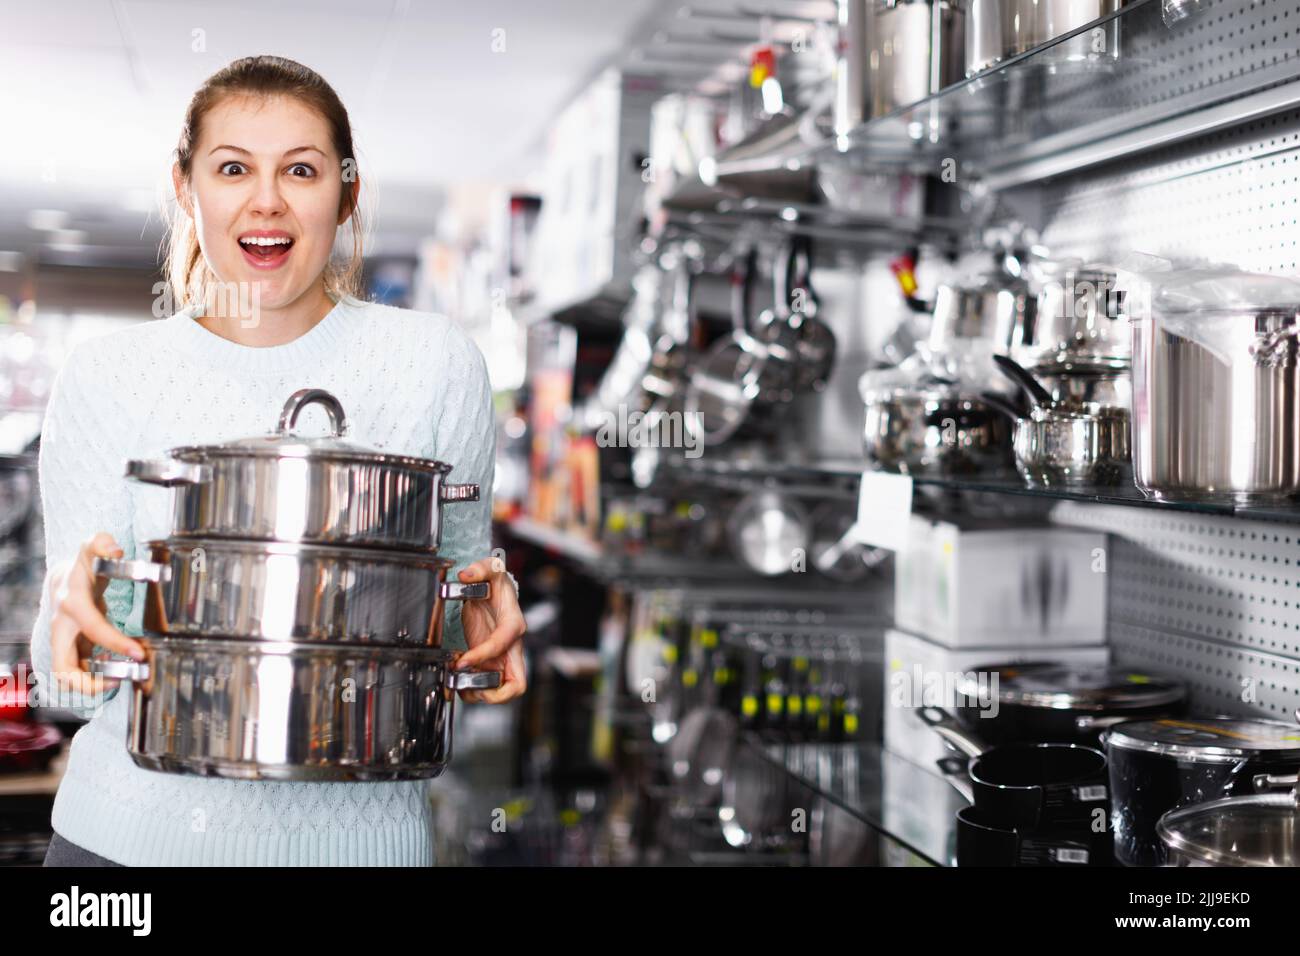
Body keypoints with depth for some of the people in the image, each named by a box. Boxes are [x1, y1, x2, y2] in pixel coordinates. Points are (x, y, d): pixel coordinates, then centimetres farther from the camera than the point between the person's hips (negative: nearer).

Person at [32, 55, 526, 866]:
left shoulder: (435, 363, -4)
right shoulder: (107, 374, -2)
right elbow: (73, 685, -2)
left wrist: (484, 606, -16)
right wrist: (77, 607, -23)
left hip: (355, 831, 0)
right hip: (129, 830, 1)